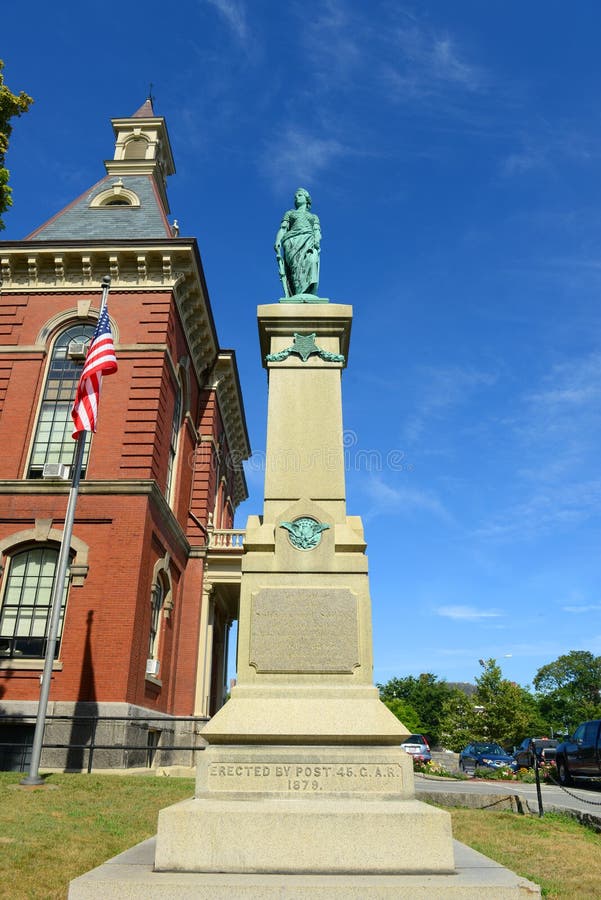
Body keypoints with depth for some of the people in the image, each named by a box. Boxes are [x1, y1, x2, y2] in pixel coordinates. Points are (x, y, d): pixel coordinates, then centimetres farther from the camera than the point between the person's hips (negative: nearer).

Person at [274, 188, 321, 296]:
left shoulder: (314, 217, 33)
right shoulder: (289, 213, 31)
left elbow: (317, 232, 16)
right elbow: (282, 229, 17)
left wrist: (317, 240, -9)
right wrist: (278, 241, -5)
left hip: (309, 241, 1)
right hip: (293, 241, 0)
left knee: (310, 261, -34)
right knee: (297, 263, -32)